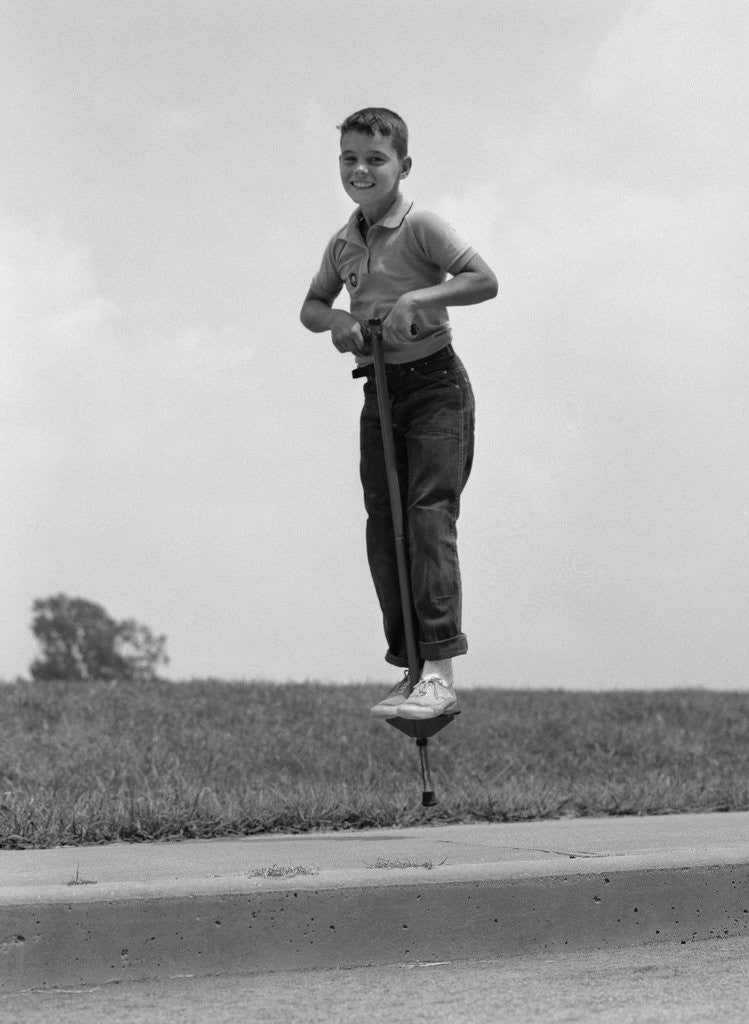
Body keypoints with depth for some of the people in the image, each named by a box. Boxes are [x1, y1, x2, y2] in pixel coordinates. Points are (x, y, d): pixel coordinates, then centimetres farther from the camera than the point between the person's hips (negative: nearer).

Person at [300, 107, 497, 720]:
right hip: (379, 390, 7)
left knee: (430, 512, -17)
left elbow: (485, 281, -19)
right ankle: (410, 667, 8)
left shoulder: (421, 226, -11)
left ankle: (439, 671, -21)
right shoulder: (343, 244, 9)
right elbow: (311, 306, 21)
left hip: (435, 384, -7)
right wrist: (334, 318, -2)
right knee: (382, 524, 2)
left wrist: (418, 298, -28)